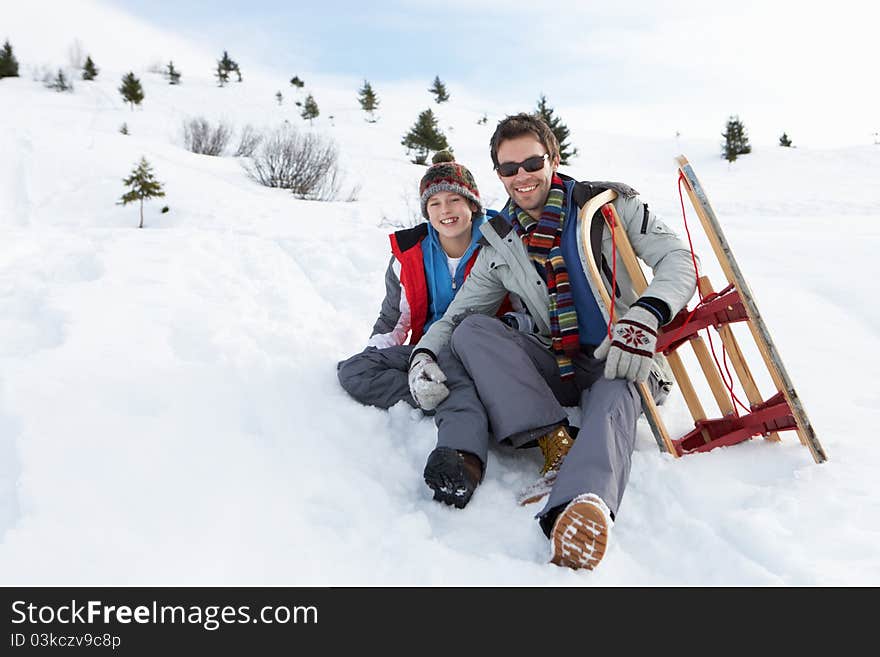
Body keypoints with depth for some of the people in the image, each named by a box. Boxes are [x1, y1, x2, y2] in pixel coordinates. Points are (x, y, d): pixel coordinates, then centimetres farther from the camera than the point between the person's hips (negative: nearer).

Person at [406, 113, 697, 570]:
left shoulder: (608, 204, -1)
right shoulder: (499, 245, 8)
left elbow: (677, 259, -8)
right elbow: (455, 315, 8)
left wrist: (644, 316, -28)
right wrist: (423, 354, -13)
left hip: (623, 363, -3)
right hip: (556, 368, 4)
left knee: (612, 399, -38)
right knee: (470, 330, -18)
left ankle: (579, 507, -65)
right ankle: (552, 440, -32)